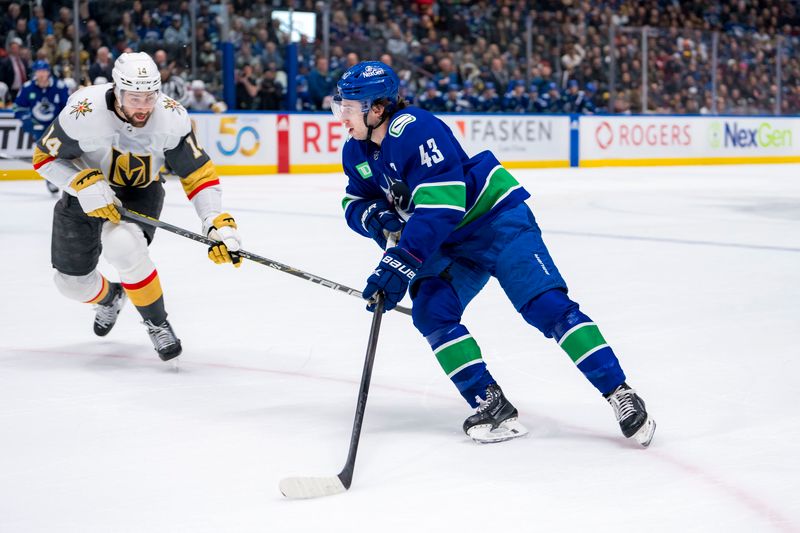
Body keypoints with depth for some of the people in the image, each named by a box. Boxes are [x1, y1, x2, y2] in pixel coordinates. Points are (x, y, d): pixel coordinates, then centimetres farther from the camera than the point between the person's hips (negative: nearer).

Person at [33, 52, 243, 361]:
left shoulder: (172, 118, -27)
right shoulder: (84, 112, -31)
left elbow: (198, 173, -19)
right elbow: (45, 157, -16)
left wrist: (219, 225, -30)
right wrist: (84, 183, -32)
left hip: (139, 193, -1)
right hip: (85, 194, 1)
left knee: (122, 246, -32)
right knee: (72, 282, 4)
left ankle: (157, 322, -8)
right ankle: (110, 297, 43)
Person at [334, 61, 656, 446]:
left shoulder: (416, 130, -27)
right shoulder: (357, 152, 0)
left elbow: (440, 208, -33)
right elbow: (354, 203, 11)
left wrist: (399, 264, -37)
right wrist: (376, 216, -14)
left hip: (495, 217, -8)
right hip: (448, 244, 8)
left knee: (545, 304, -18)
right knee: (430, 311, -13)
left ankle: (619, 393, -15)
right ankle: (492, 406, -9)